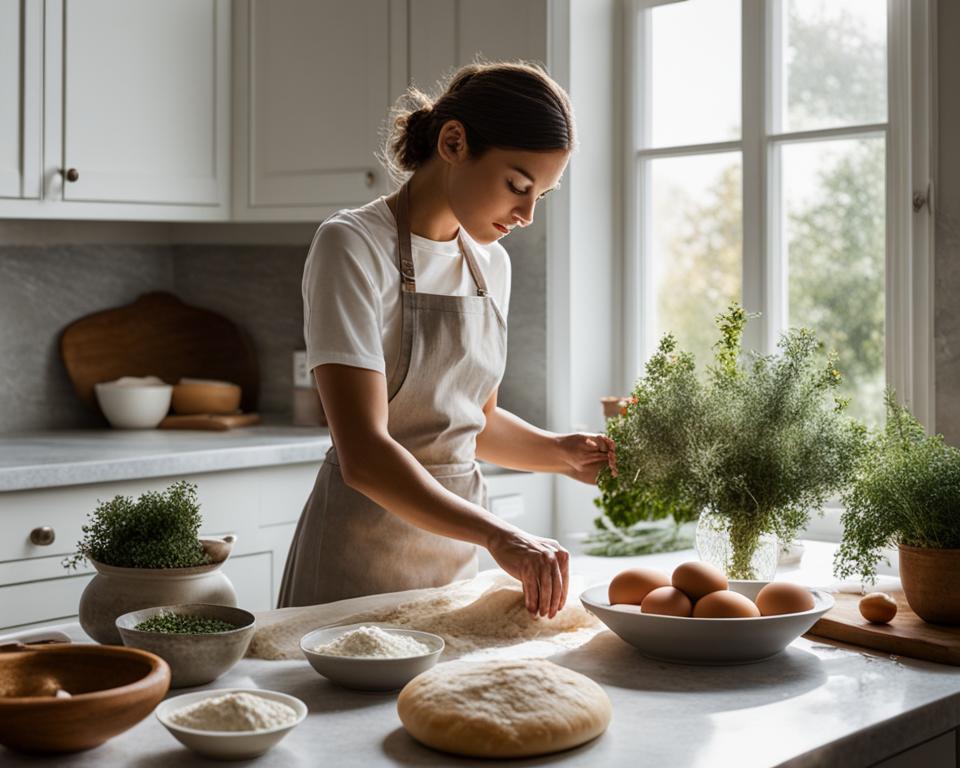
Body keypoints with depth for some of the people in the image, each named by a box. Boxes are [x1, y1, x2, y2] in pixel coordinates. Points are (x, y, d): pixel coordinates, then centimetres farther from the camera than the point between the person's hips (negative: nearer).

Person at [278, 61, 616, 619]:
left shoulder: (491, 263, 6)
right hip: (362, 562, -7)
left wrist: (561, 453, -1)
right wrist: (496, 533, -36)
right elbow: (363, 453, -27)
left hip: (456, 548, 7)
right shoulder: (353, 245, -17)